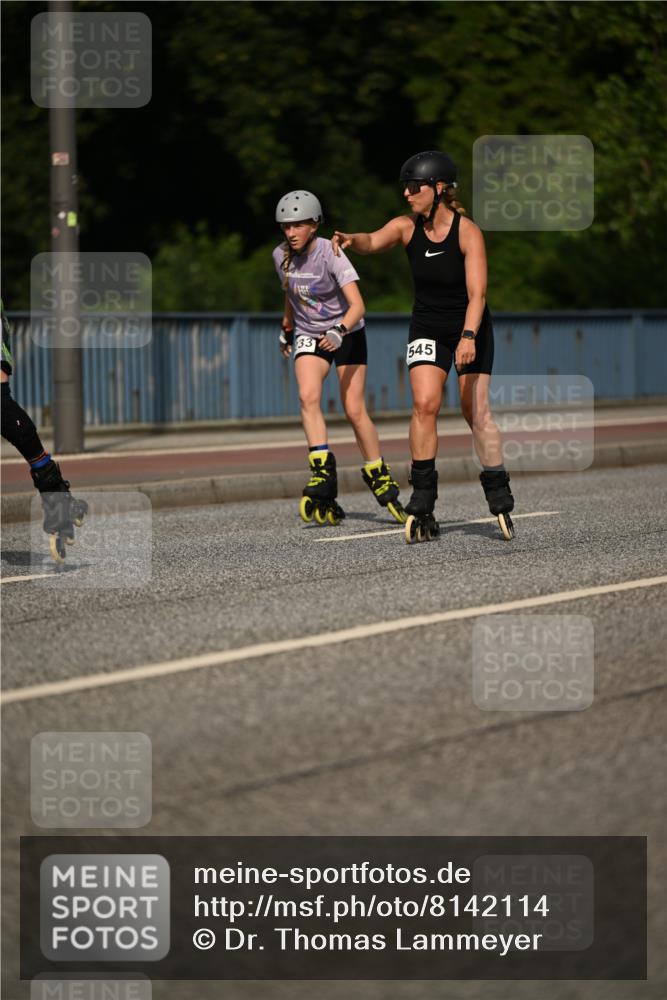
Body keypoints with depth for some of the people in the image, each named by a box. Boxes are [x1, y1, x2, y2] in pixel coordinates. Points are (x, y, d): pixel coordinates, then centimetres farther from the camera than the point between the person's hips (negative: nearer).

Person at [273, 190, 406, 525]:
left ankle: (379, 477, 15)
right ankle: (323, 474, -28)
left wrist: (339, 331, -49)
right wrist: (286, 329, 27)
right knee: (308, 396, -23)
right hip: (309, 335, 3)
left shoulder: (331, 254, -24)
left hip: (347, 333, -3)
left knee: (355, 411, -5)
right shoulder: (281, 256, -8)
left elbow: (357, 305, -32)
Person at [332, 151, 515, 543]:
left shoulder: (468, 232, -17)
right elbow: (374, 242, -25)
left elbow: (477, 294, -23)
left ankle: (500, 497, 8)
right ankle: (422, 503, -11)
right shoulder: (407, 227, -6)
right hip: (427, 329, 3)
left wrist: (468, 337, -36)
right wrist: (351, 240, -48)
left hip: (470, 327, -3)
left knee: (476, 410, -6)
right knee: (424, 404, -13)